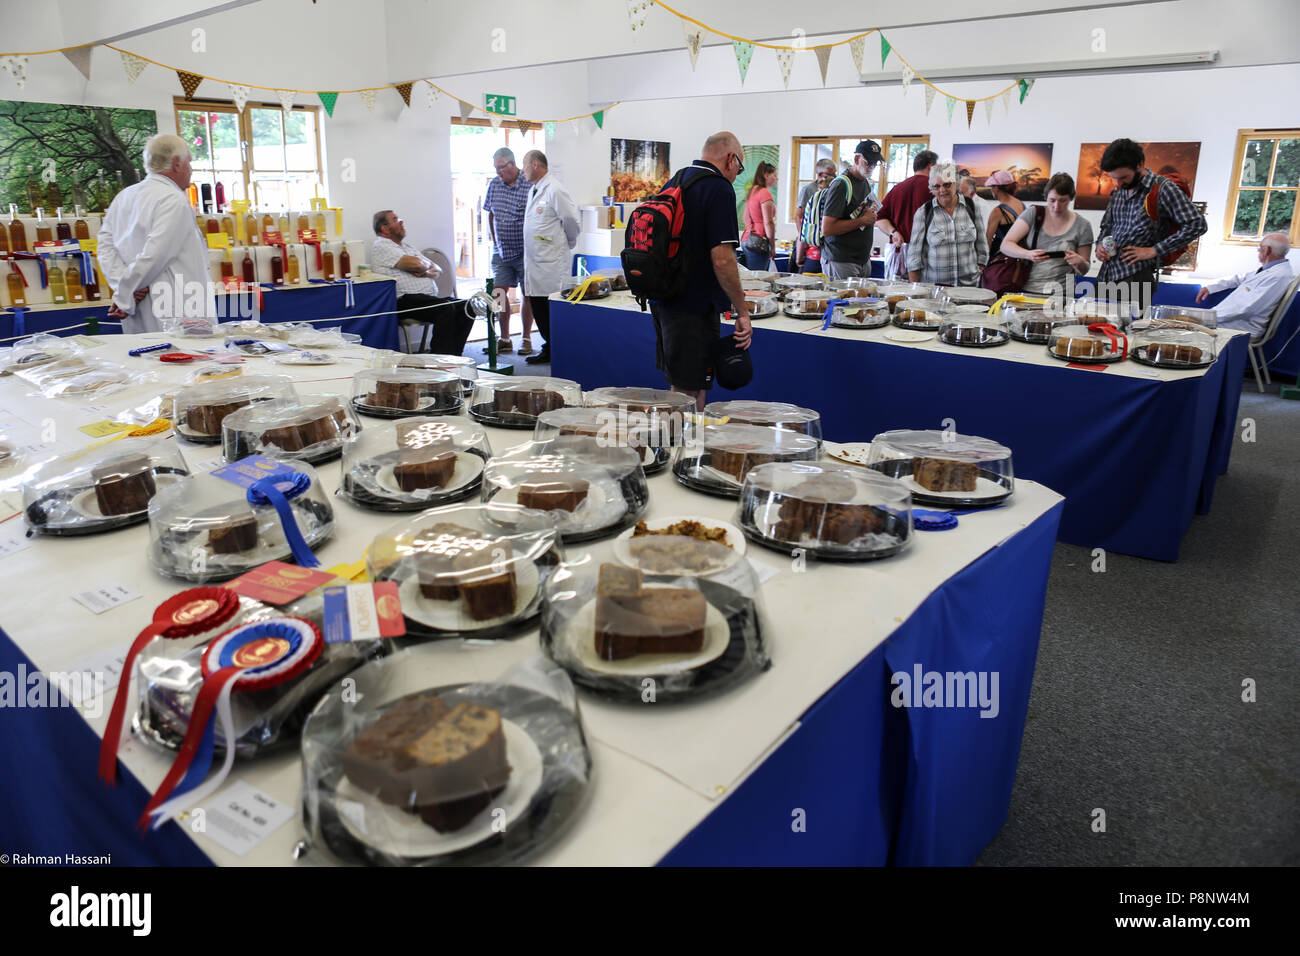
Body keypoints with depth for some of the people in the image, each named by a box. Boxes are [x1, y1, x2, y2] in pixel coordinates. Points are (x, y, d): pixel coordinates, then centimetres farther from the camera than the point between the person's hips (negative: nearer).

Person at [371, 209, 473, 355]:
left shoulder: (407, 246, 28)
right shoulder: (381, 246, 1)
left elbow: (437, 271, 21)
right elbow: (416, 264, -14)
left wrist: (425, 272, -2)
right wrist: (427, 265, 9)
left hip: (429, 297, 9)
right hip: (405, 300, -9)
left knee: (466, 308, -10)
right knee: (446, 308, -31)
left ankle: (453, 355, -11)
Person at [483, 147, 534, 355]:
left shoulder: (529, 186, -11)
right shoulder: (494, 185, 6)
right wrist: (495, 242, 12)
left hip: (524, 252, -5)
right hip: (501, 252, 5)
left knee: (528, 294, 5)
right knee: (498, 293, 1)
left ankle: (526, 339, 16)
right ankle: (504, 339, 12)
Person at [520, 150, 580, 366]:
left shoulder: (554, 190, -13)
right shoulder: (533, 191, 16)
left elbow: (572, 222, -12)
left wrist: (567, 244, 3)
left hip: (551, 264, -9)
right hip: (535, 263, 9)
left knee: (553, 310, -4)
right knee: (537, 307, 11)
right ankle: (549, 349, 20)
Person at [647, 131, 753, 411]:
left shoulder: (675, 181, 14)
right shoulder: (719, 189, -13)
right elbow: (722, 258, -21)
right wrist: (742, 311, -15)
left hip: (662, 301, 9)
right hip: (694, 308, -9)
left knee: (679, 387, 17)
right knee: (690, 391, -2)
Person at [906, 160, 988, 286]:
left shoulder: (971, 207, 6)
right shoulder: (923, 212, -1)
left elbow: (981, 247, 11)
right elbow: (914, 256, -2)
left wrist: (980, 276, 4)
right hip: (932, 285, -2)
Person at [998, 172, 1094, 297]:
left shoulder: (1082, 226, 5)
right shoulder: (1032, 213, 5)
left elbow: (1084, 270, 14)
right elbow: (1005, 245, -3)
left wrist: (1079, 263, -11)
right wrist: (1028, 254, -22)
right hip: (1026, 291, 0)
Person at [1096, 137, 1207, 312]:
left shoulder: (1163, 188, -5)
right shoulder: (1117, 191, 15)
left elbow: (1197, 224, -11)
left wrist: (1153, 251, -12)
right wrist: (1100, 245, 5)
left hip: (1136, 279, -6)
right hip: (1106, 277, 7)